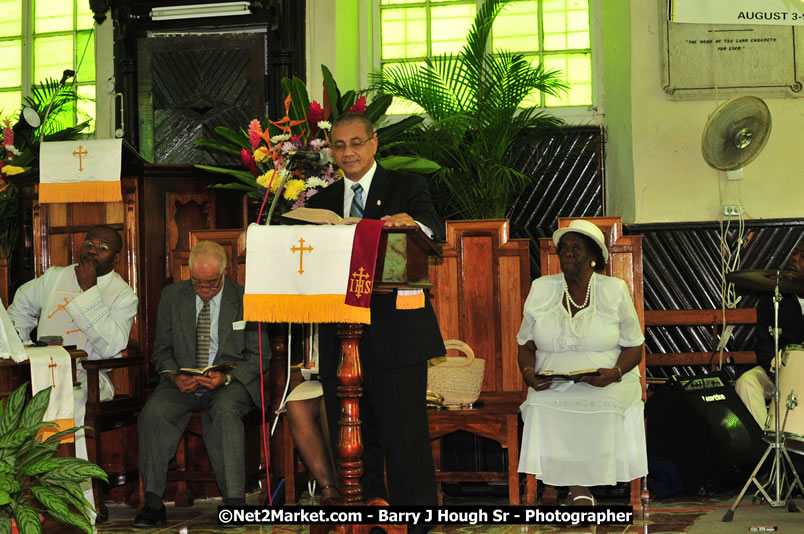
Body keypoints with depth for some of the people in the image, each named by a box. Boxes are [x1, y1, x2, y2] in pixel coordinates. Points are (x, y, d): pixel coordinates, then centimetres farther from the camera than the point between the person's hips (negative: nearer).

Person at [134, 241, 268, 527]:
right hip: (182, 384, 2)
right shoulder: (172, 296, 9)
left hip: (230, 383, -2)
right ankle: (153, 502, -23)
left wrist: (226, 377, -17)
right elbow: (162, 350, 12)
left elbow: (258, 356, 2)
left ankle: (234, 502, -34)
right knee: (154, 412, -29)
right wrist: (174, 376, -11)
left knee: (225, 411, -37)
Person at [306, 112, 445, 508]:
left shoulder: (407, 188, 4)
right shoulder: (322, 201, 17)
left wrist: (413, 223, -39)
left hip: (395, 337, -4)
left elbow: (435, 229, -15)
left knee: (405, 437, -3)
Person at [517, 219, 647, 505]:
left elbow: (634, 348, 6)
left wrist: (614, 372, -16)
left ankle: (579, 488, -14)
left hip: (606, 384, -1)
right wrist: (528, 372, -10)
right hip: (551, 385, 1)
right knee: (540, 409, -31)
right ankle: (578, 489, -18)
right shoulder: (541, 289, 11)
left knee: (603, 410, -34)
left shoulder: (615, 290, 5)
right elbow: (526, 345, 13)